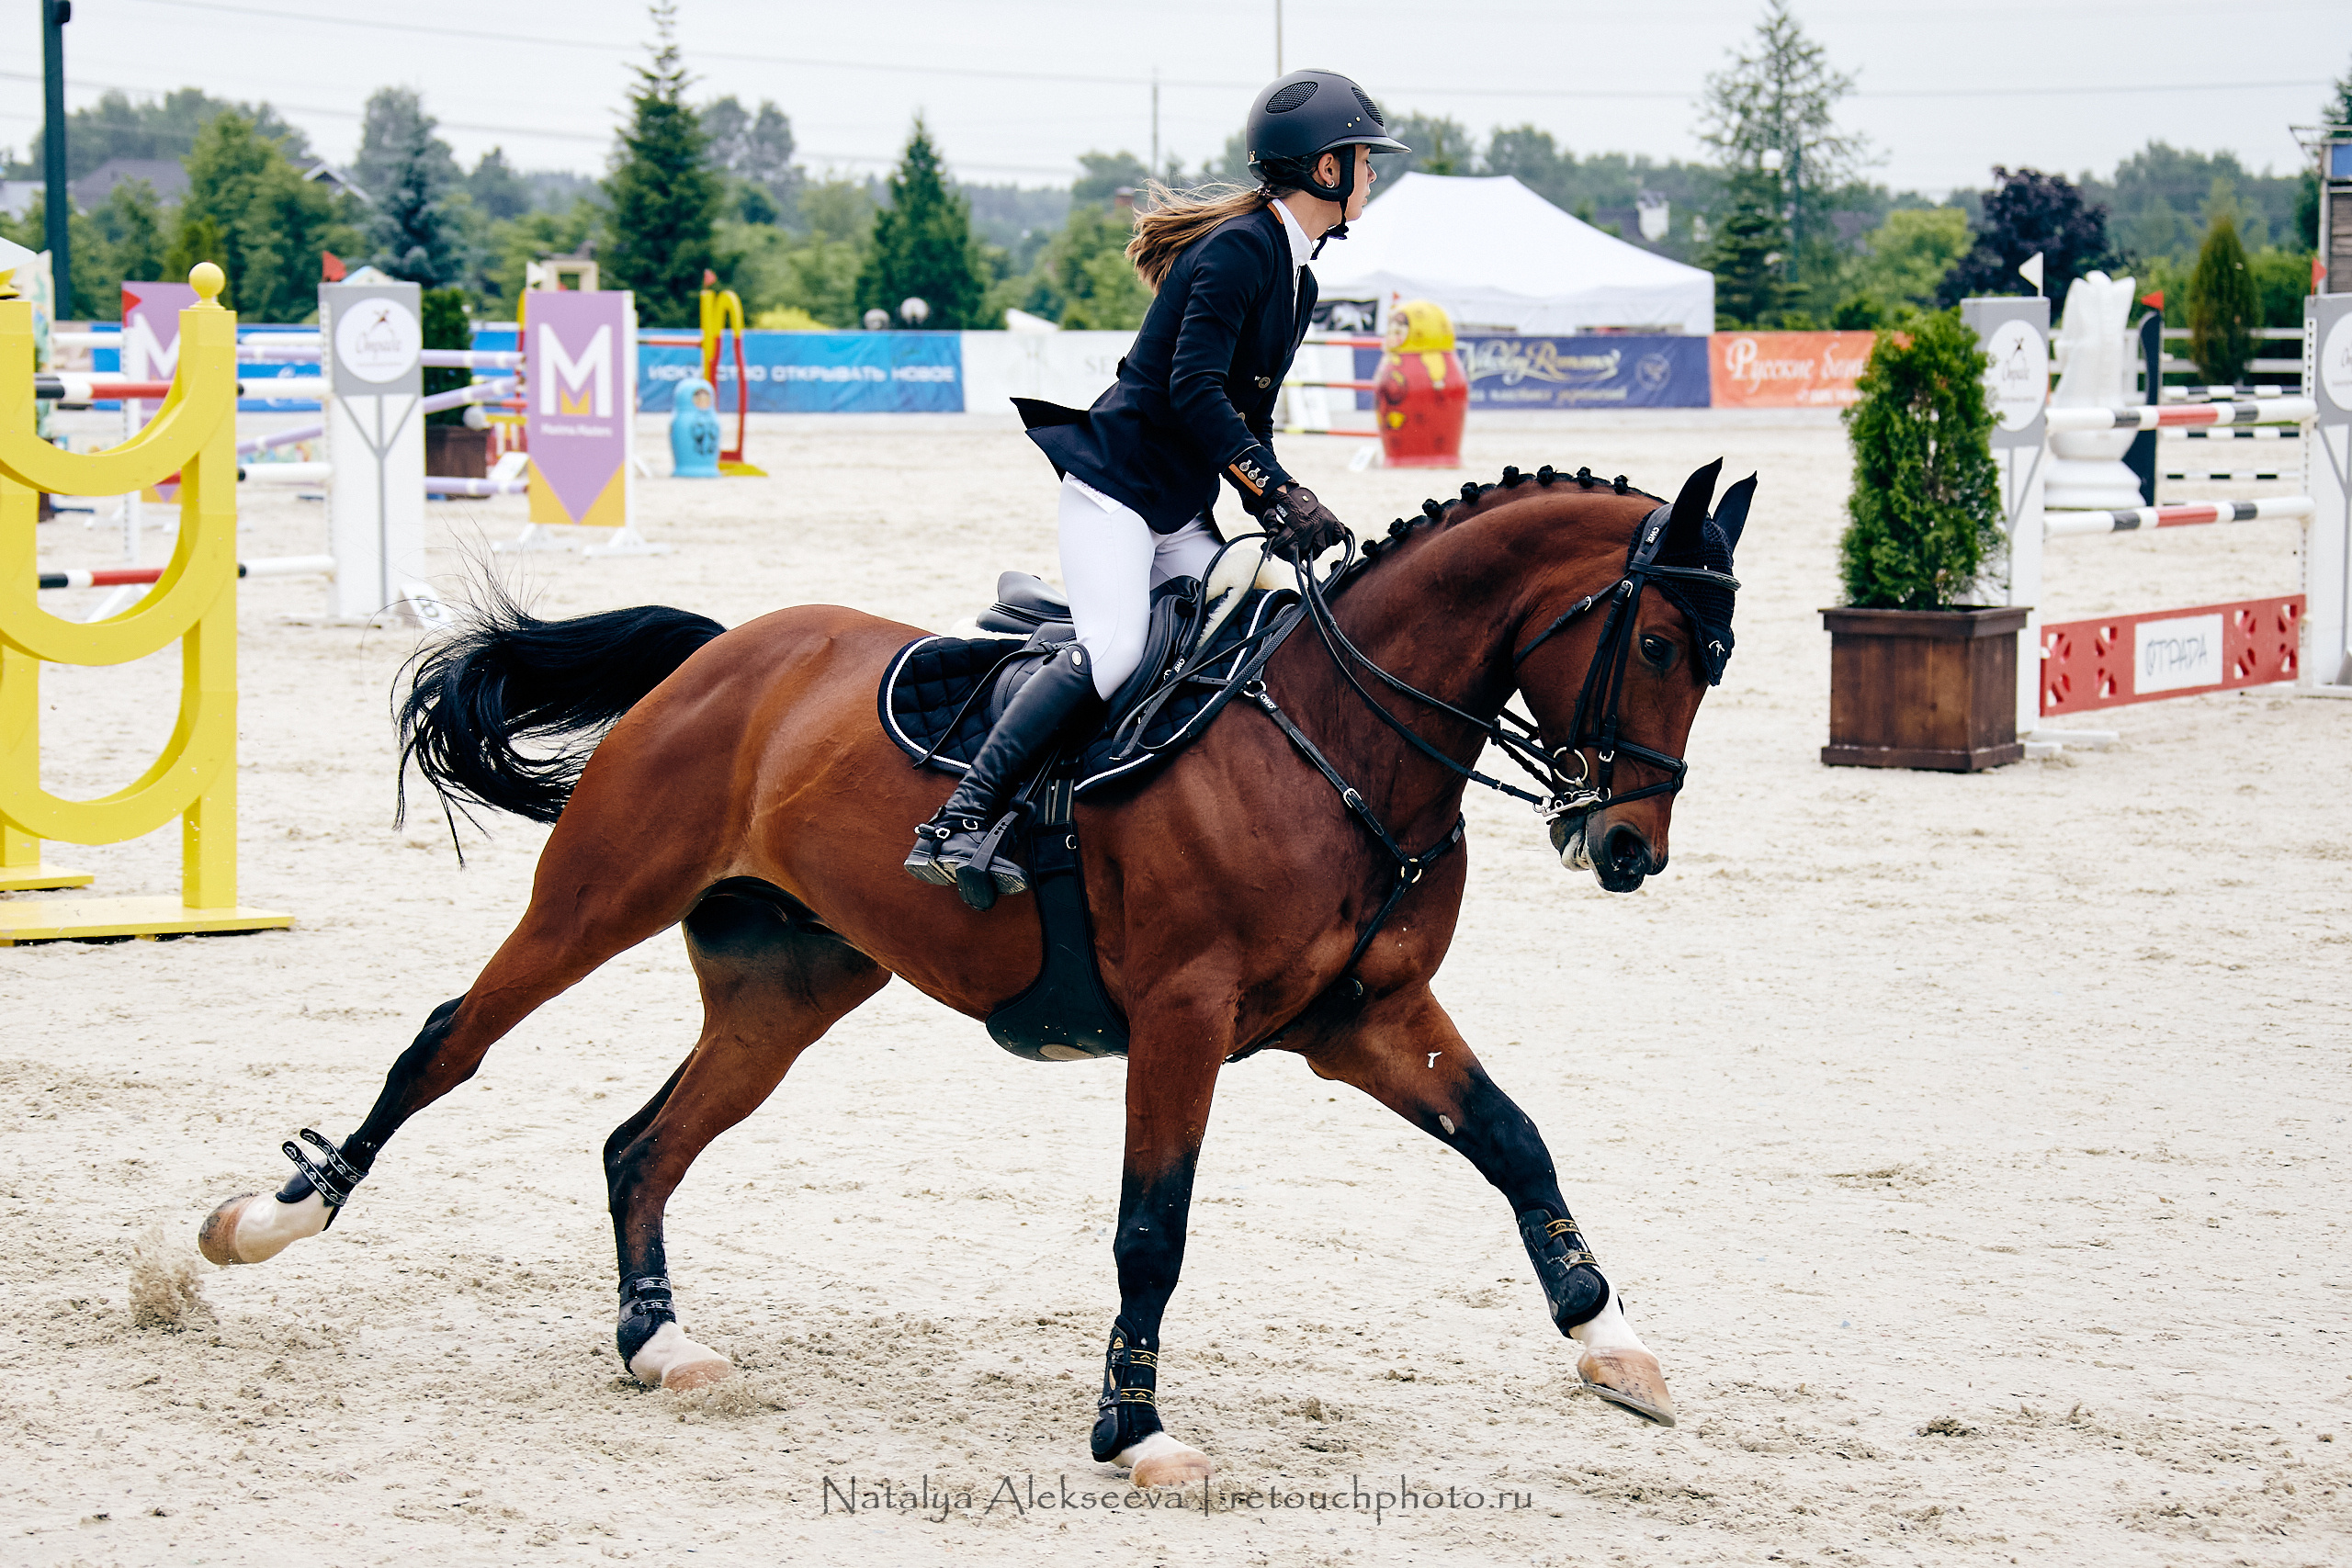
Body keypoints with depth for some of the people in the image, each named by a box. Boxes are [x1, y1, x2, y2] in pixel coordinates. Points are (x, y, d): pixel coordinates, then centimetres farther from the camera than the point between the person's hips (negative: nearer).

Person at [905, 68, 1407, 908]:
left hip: (1182, 514, 10)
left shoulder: (1298, 283, 17)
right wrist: (1280, 492, -21)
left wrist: (1275, 510, 4)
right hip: (1114, 486, -10)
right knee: (1113, 650, -26)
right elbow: (1193, 390, -21)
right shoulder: (1238, 247, -13)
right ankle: (956, 823, -28)